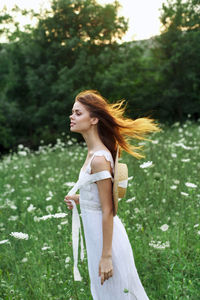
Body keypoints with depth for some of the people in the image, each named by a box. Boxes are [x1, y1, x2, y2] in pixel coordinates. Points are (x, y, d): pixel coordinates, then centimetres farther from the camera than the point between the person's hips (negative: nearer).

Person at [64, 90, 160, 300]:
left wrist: (106, 256, -20)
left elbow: (107, 211, -22)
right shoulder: (95, 151, 4)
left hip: (105, 235, -9)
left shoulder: (99, 159, -24)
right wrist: (81, 199, 5)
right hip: (96, 233, 9)